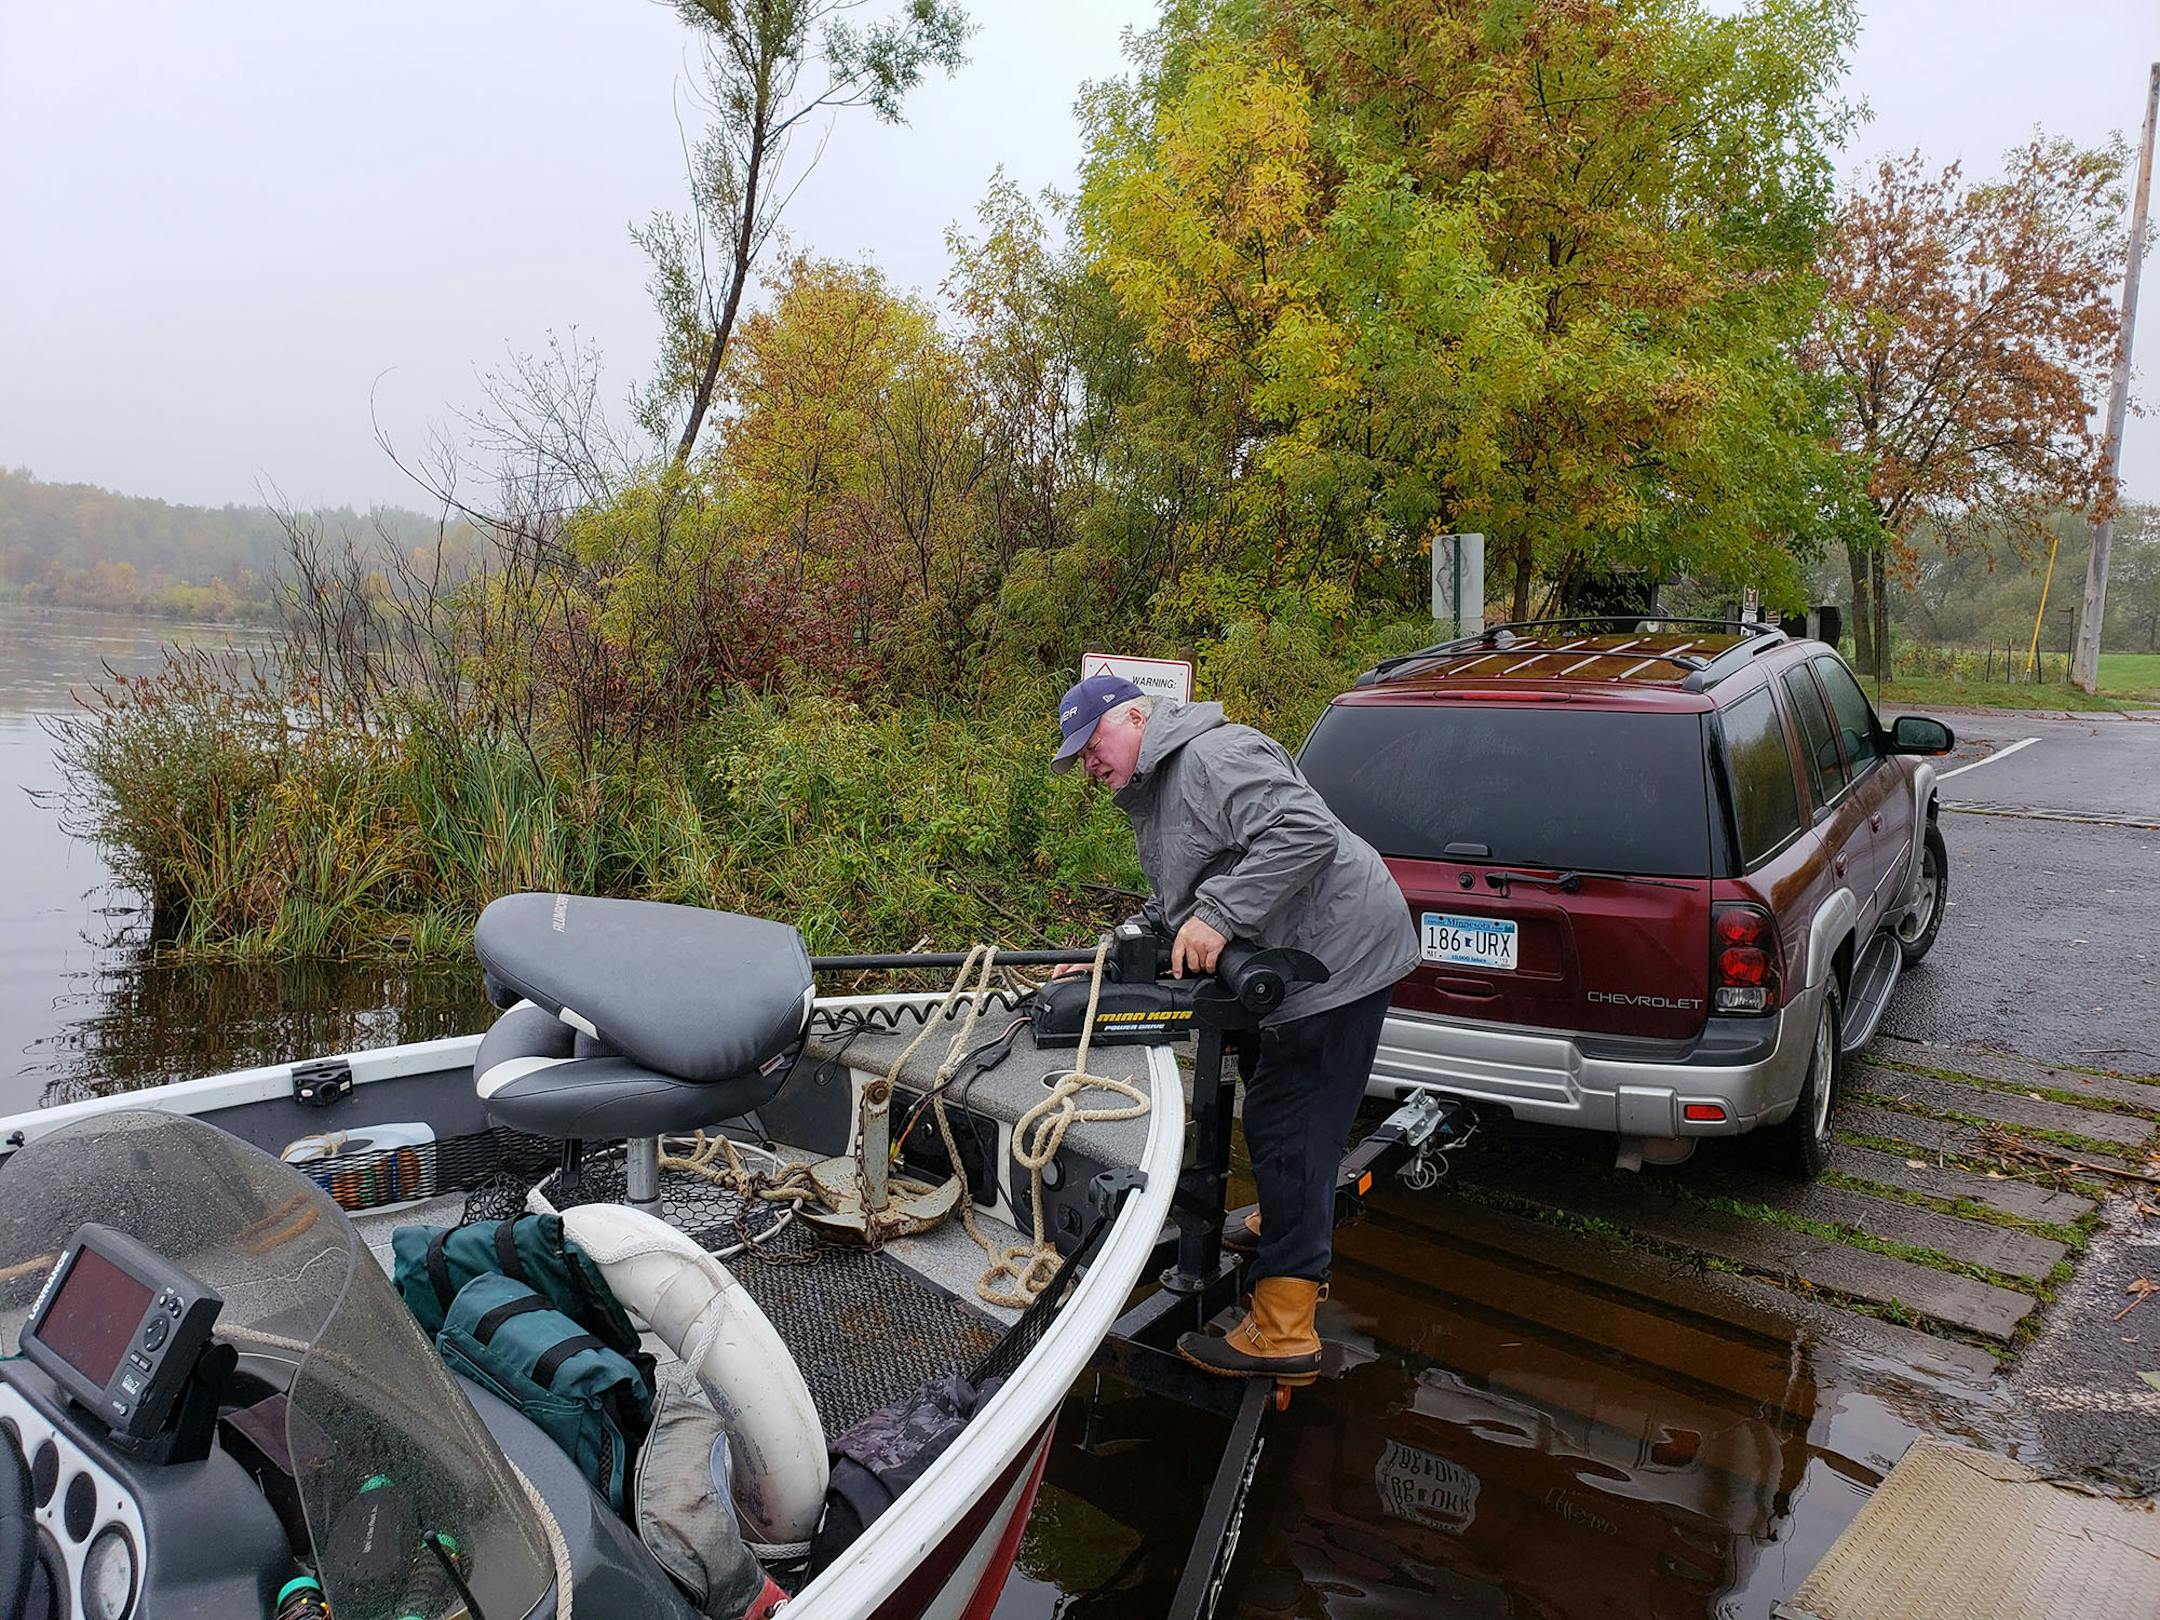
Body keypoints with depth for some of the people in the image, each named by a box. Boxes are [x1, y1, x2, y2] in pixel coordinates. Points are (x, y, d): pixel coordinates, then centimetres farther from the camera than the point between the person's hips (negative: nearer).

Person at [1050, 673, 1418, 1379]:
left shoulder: (1215, 756, -18)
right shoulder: (1154, 792, 18)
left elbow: (1307, 833, -31)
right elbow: (1173, 909, 24)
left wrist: (1218, 914, -32)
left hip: (1335, 956, -11)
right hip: (1286, 965, 11)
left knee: (1287, 1128, -8)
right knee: (1269, 1090, 26)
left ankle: (1282, 1333, -2)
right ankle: (1285, 1230, 49)